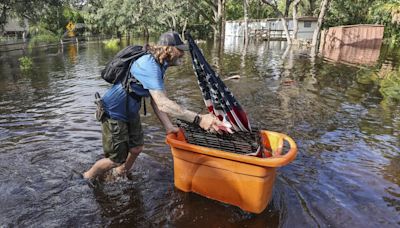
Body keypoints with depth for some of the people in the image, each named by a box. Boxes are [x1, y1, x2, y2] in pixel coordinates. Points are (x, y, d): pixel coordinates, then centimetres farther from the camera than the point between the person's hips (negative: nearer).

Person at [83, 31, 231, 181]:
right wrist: (198, 119, -47)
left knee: (136, 149, 16)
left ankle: (120, 174, 43)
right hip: (114, 113, -9)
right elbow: (162, 104, -42)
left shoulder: (160, 65, 0)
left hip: (130, 112, 9)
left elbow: (156, 101, -4)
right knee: (117, 159, 3)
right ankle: (87, 177, 30)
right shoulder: (149, 65, -31)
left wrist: (168, 126, -12)